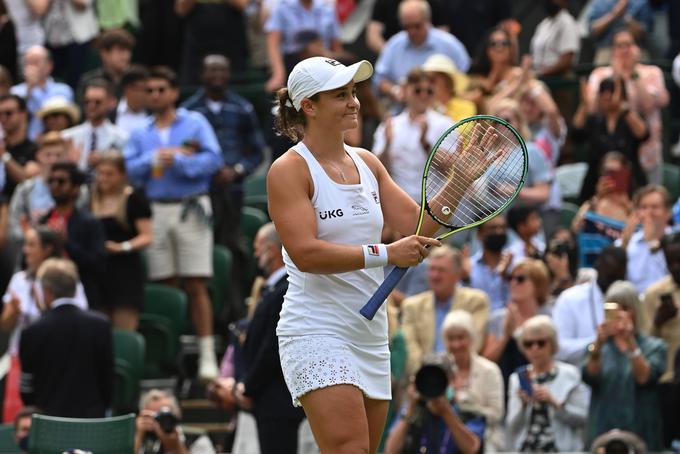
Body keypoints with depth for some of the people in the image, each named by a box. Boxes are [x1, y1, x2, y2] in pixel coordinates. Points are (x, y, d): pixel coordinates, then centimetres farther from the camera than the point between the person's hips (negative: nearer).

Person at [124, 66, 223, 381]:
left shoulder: (195, 123, 5)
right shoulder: (141, 134, 14)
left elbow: (213, 159, -7)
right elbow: (130, 169, 3)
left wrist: (178, 160, -13)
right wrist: (155, 158, -9)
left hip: (190, 209, -3)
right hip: (155, 210, 3)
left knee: (195, 285, -7)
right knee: (165, 284, 3)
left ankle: (207, 355, -8)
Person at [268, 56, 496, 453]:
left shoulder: (368, 164, 13)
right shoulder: (289, 170, -9)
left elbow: (418, 226, 13)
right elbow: (305, 253, -20)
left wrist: (461, 181, 1)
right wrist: (385, 254, -25)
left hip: (370, 333, 7)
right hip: (318, 332, -7)